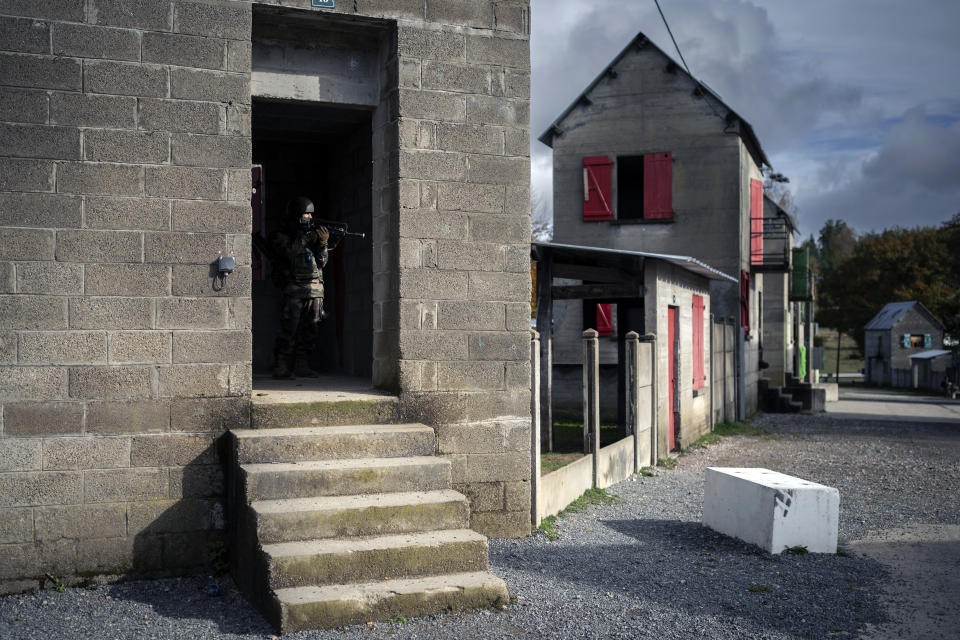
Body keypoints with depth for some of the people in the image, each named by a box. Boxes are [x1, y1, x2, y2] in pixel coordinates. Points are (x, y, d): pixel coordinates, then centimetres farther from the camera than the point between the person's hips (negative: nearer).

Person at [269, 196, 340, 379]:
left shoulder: (312, 233, 18)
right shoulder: (280, 236, 3)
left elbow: (322, 262, 11)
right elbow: (290, 251, -17)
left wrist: (323, 243, -5)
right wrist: (306, 237, -17)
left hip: (315, 290, 6)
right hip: (293, 290, -6)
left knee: (310, 331, 5)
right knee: (289, 331, -9)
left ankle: (302, 366, 12)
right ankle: (281, 368, -5)